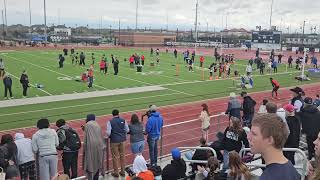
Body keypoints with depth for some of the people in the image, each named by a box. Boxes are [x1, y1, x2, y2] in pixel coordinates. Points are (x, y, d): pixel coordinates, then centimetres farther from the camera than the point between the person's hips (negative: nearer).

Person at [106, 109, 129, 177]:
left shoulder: (110, 122, -10)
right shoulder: (123, 120, -1)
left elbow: (108, 133, -13)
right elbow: (127, 130, 3)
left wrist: (109, 136, 8)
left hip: (114, 141, -3)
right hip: (122, 140, 3)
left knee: (115, 156, 8)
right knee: (122, 155, 14)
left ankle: (116, 172, 17)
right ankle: (122, 172, 22)